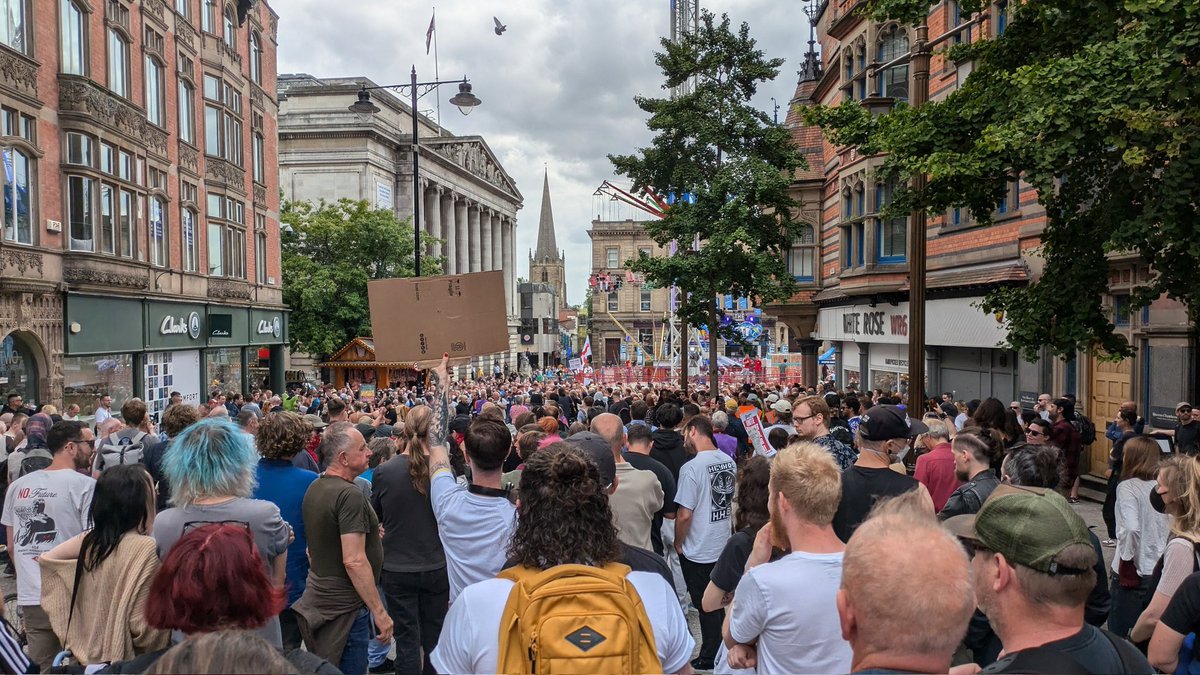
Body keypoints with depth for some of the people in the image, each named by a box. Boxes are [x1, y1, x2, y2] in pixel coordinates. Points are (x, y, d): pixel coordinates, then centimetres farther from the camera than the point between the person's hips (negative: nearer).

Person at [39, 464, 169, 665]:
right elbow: (141, 624, -24)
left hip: (87, 654, 7)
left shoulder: (89, 540, -2)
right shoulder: (144, 546, -22)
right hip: (125, 660, -7)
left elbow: (46, 559, 16)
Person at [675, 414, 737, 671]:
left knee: (705, 606, 8)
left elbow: (684, 514, -21)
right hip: (723, 544, 6)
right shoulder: (730, 462, -2)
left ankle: (709, 658, 21)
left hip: (698, 551, -6)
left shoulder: (691, 468, -22)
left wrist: (678, 544, -5)